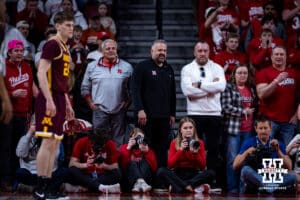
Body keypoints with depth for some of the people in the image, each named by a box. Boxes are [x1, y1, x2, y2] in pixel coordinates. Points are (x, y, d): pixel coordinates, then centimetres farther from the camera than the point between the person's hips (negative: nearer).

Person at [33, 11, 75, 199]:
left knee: (55, 145, 8)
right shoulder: (52, 44, -10)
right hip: (50, 99, -10)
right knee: (48, 142, -11)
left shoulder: (65, 48, 19)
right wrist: (49, 100, -24)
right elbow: (41, 73, -18)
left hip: (59, 100, 10)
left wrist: (67, 104, 23)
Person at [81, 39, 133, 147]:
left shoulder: (126, 67, 7)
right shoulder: (92, 66, 8)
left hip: (119, 110, 0)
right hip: (100, 110, 0)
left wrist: (128, 102, -2)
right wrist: (91, 103, 1)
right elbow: (85, 88, 11)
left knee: (118, 141, 2)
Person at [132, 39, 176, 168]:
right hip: (146, 115, -5)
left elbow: (172, 93, 22)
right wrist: (140, 110, -17)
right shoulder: (142, 67, -1)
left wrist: (172, 113, 17)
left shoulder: (169, 69, 18)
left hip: (164, 116, 5)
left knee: (163, 148, 3)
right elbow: (136, 90, -9)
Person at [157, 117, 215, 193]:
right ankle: (194, 187, -36)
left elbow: (203, 166, -3)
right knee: (161, 171, -29)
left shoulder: (199, 143, 3)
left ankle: (176, 187, -30)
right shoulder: (174, 143, 3)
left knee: (211, 173, -29)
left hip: (193, 175, 0)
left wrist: (195, 153, -18)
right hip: (178, 175, 0)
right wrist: (181, 150, -16)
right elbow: (170, 164, -7)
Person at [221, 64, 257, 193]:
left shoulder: (251, 89, 13)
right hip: (234, 128, -5)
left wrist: (253, 116, 6)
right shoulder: (228, 88, -4)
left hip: (248, 129, 5)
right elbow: (226, 107, -13)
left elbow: (255, 105, 23)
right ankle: (232, 187, 0)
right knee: (233, 158, -4)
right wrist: (244, 112, -10)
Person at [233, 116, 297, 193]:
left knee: (292, 176, -26)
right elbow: (235, 165, 2)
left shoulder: (278, 144, 12)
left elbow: (289, 167, 3)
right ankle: (271, 186, -46)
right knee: (246, 170, -33)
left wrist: (278, 151, -7)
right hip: (253, 179, -1)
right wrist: (246, 152, -13)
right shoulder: (248, 143, 9)